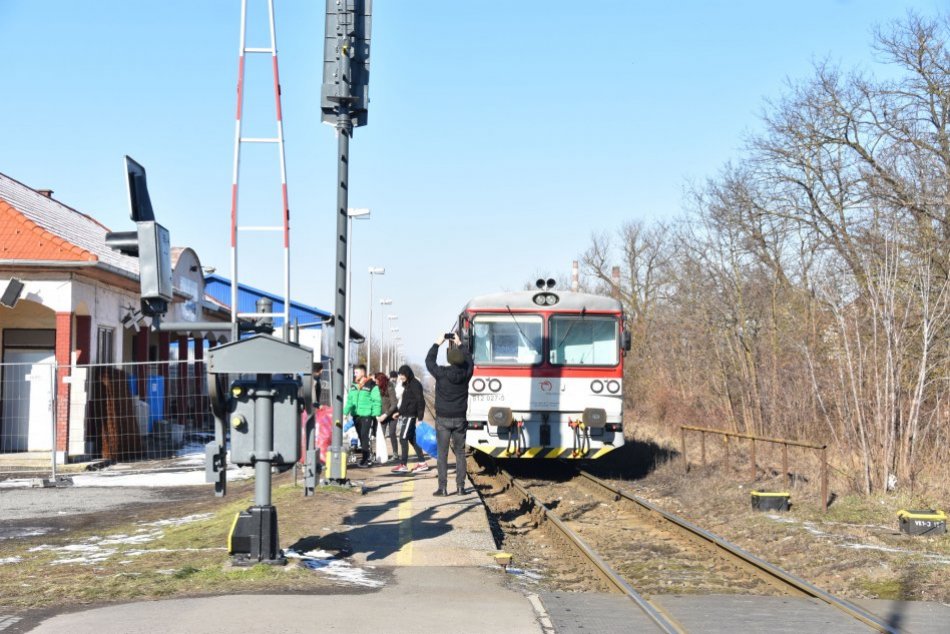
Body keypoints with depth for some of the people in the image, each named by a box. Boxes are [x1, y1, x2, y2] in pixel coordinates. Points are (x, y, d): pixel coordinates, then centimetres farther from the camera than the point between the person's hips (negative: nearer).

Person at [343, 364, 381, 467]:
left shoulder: (371, 385, -5)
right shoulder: (353, 386, 15)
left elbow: (377, 401, -8)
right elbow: (349, 400, 20)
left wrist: (376, 415, -13)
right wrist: (346, 412, 13)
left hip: (366, 415, -7)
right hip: (356, 415, 7)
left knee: (364, 436, -11)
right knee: (360, 437, 9)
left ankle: (365, 459, -9)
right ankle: (366, 457, 16)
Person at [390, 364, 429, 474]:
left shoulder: (415, 384, -13)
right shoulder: (407, 384, 15)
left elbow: (420, 402, -18)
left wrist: (420, 418, -22)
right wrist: (399, 412, 17)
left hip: (410, 416, -10)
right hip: (406, 415, 10)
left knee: (403, 439, -10)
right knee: (412, 439, 11)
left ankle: (403, 465, -9)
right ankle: (422, 463, 15)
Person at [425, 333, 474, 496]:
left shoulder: (441, 373, -13)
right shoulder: (466, 373, -6)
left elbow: (429, 361, 5)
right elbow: (469, 360, 16)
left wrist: (438, 343, 15)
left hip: (443, 419, -2)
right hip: (460, 419, 2)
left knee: (442, 454, 1)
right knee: (460, 453, 9)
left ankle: (443, 487, -2)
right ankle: (460, 486, 8)